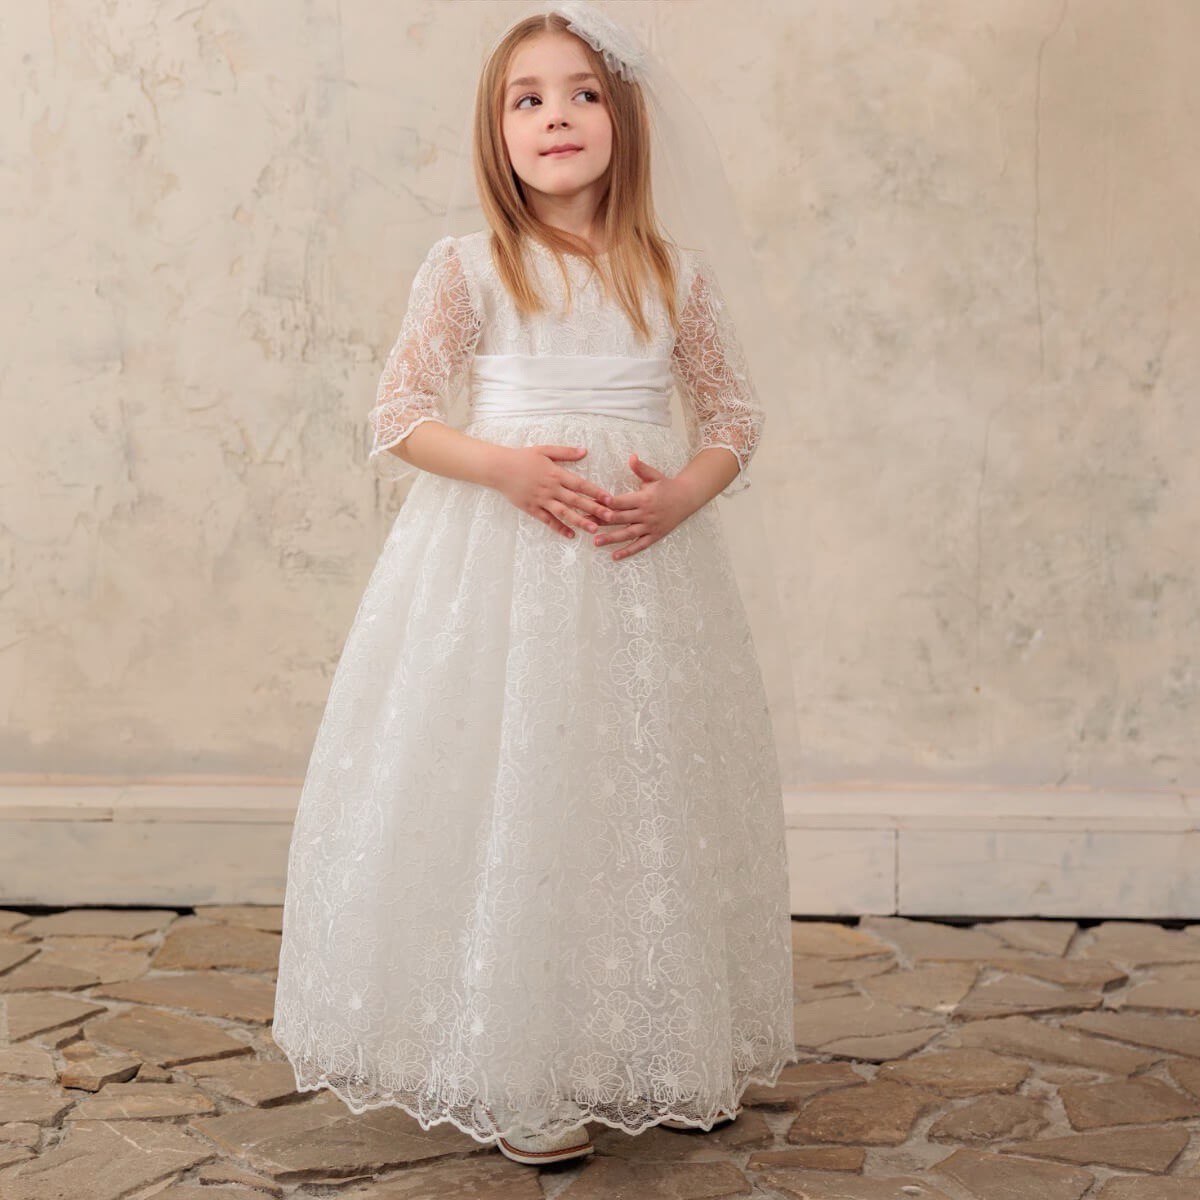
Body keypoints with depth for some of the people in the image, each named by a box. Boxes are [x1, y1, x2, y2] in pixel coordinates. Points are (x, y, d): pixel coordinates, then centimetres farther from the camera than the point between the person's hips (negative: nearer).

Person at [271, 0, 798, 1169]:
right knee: (507, 792, -2)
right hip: (497, 557, -2)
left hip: (645, 558, 3)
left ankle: (660, 1053, 23)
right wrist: (506, 466, -16)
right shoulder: (467, 268, 0)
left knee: (648, 792, 7)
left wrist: (683, 492, -9)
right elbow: (396, 417, 0)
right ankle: (523, 1078, 10)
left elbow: (735, 411, 11)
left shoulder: (675, 275, 6)